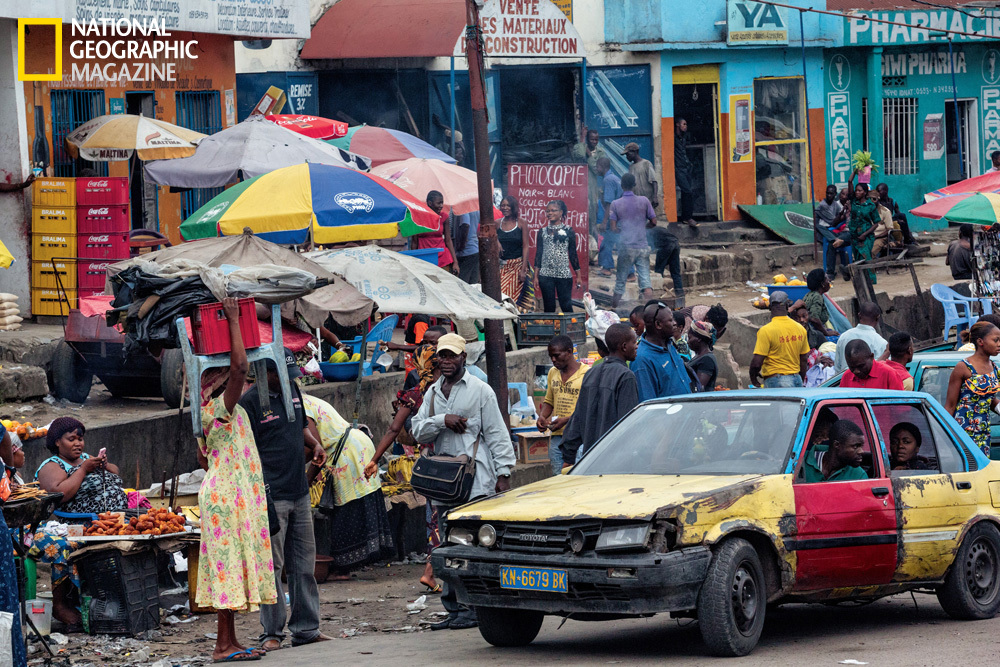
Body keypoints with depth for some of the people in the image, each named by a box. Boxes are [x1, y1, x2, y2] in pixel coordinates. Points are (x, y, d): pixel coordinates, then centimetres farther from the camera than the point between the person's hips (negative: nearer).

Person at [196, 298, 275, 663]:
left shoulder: (211, 413, 15)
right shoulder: (222, 408, -13)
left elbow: (203, 459, 21)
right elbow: (240, 366, -26)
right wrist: (233, 321, -20)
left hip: (224, 493, 10)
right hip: (228, 495, -10)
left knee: (230, 565, 11)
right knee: (230, 562, -10)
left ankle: (229, 641, 14)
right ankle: (224, 645, -10)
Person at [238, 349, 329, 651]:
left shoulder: (293, 390, 12)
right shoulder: (250, 402, -11)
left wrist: (314, 444, 7)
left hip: (299, 492, 8)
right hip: (270, 495, -8)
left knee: (304, 563, 11)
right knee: (271, 564, -4)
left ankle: (306, 629, 18)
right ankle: (272, 632, 3)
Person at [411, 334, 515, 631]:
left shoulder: (480, 390, 1)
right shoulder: (433, 393, 17)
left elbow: (497, 434, -1)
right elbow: (418, 431, 9)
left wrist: (503, 474, -7)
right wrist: (442, 420, -9)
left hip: (475, 475, -6)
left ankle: (475, 607, -9)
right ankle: (454, 608, 8)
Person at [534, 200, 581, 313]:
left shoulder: (568, 231, 4)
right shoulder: (543, 231, 9)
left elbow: (573, 254, 6)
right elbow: (538, 253, 10)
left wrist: (578, 275, 5)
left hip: (564, 274, -2)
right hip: (545, 275, 2)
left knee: (566, 306, -3)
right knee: (549, 308, 4)